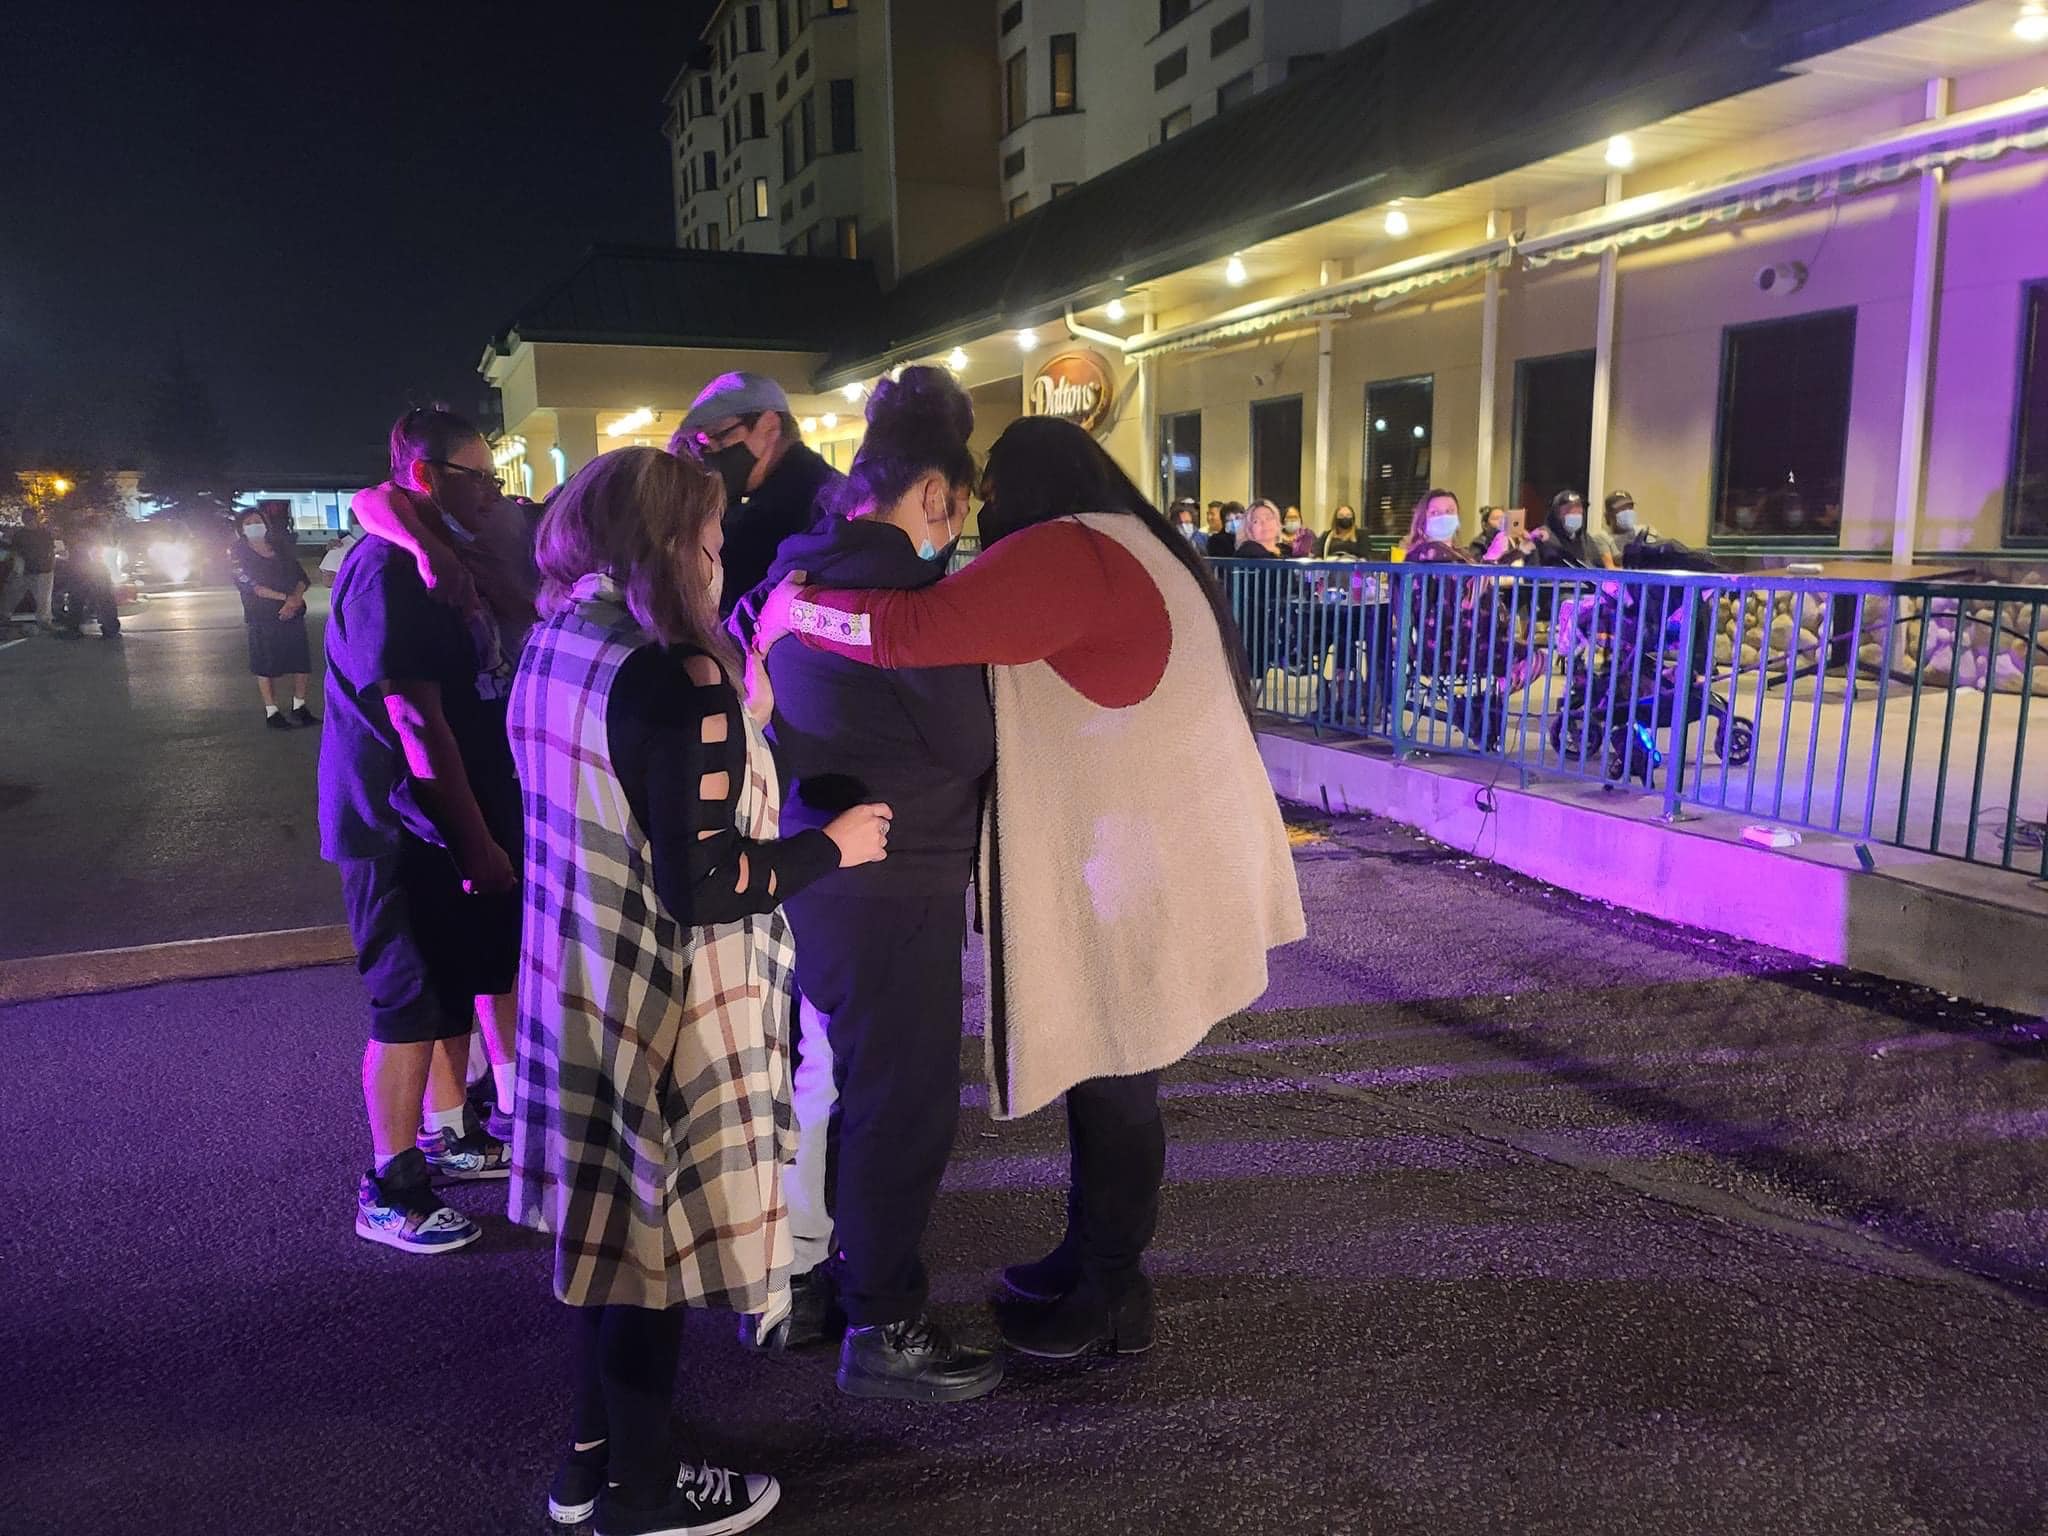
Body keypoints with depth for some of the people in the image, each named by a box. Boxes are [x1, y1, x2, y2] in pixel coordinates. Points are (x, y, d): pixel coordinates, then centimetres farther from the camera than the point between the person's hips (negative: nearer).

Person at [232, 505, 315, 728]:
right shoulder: (241, 554, 3)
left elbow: (301, 577, 6)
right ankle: (271, 712, 6)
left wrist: (295, 599, -15)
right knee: (266, 666, -2)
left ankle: (299, 707, 16)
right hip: (262, 616, -4)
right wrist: (284, 598, -17)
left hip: (293, 613, 4)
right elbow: (249, 584, -9)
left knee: (300, 660, 4)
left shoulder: (281, 550, 14)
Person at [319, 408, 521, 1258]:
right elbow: (415, 719, -24)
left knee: (456, 985, 19)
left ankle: (446, 1135, 34)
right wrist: (476, 839, -23)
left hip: (456, 821, 10)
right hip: (405, 829, -10)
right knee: (411, 1005, -1)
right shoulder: (386, 571, -19)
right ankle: (388, 1190, 12)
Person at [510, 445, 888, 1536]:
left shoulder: (554, 648, 4)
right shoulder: (674, 677, -23)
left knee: (616, 1223, 21)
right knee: (657, 1237, 8)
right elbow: (704, 886, -25)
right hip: (664, 1002, -8)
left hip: (581, 978, 8)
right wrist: (833, 845, -11)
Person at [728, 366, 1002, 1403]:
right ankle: (882, 1329, 16)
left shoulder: (798, 572, 9)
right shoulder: (899, 586, -19)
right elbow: (968, 742, -13)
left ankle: (784, 1279, 35)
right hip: (890, 888, -9)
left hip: (810, 873, 9)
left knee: (825, 1083, 21)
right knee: (903, 1104, 3)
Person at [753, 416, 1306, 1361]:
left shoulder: (1066, 552, -18)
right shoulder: (1124, 549, 16)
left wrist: (793, 606, -13)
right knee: (1104, 1074, 20)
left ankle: (1109, 1303, 22)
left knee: (1113, 1089, 4)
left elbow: (911, 631, -28)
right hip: (1124, 864, 10)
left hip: (1142, 880, -10)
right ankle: (1090, 1256, 36)